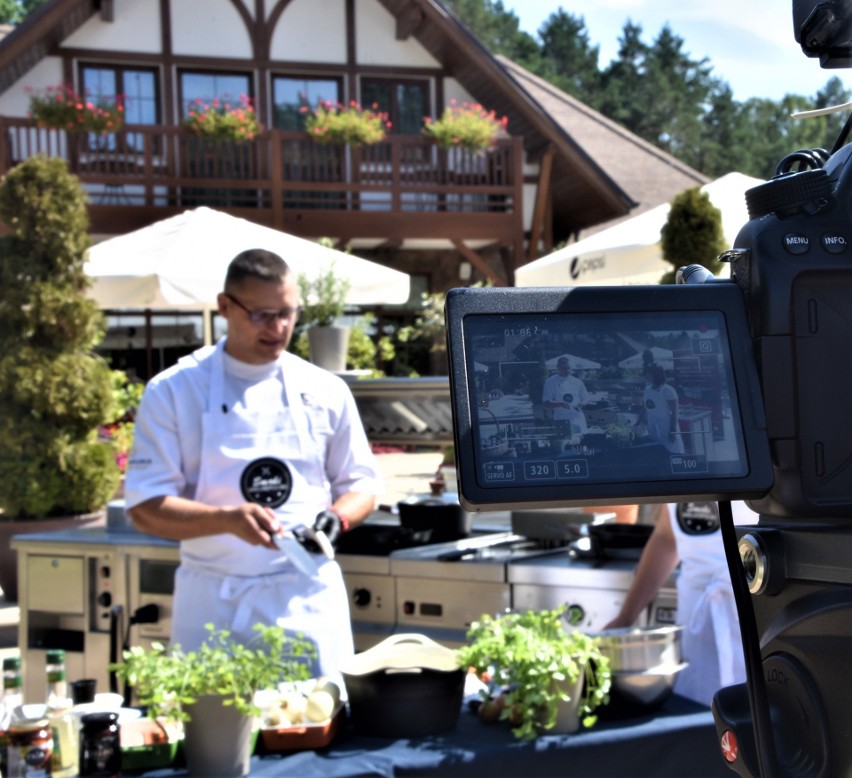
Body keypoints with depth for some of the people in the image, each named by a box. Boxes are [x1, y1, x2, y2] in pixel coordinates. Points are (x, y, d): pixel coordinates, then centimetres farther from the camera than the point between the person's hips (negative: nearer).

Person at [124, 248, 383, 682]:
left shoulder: (325, 391, 5)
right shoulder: (172, 392, -2)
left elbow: (361, 486, 12)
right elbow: (146, 508, -6)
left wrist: (335, 518, -10)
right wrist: (227, 520, -21)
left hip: (307, 599, 2)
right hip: (213, 607, -1)